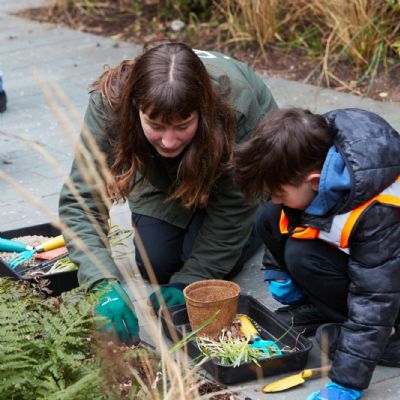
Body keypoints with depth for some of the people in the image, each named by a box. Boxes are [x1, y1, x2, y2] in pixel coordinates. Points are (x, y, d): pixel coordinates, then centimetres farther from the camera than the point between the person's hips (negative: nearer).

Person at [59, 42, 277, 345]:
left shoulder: (235, 106, -42)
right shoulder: (110, 102, -38)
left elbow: (233, 207, -29)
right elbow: (80, 200, -38)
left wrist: (188, 283, -33)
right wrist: (107, 284, -51)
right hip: (162, 173, 2)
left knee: (215, 263, -17)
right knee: (156, 265, -8)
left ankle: (259, 223, 13)